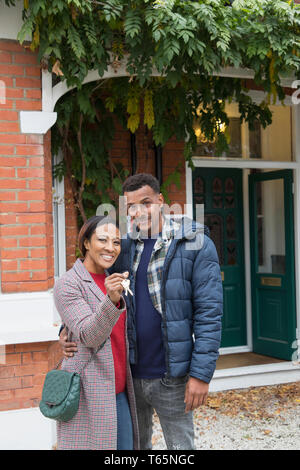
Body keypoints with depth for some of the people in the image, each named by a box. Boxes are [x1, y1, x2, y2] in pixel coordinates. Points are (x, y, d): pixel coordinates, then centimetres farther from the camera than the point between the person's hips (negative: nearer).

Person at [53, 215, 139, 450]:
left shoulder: (112, 281, 13)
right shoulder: (67, 284, -9)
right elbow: (88, 335, -21)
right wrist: (111, 300, -34)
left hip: (119, 391, 7)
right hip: (88, 393, -7)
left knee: (125, 445, 8)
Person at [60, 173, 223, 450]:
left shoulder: (195, 245, -7)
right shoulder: (125, 247, 7)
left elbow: (209, 312, -11)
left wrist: (201, 373, -17)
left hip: (170, 376, -4)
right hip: (130, 373, 5)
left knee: (180, 445, 9)